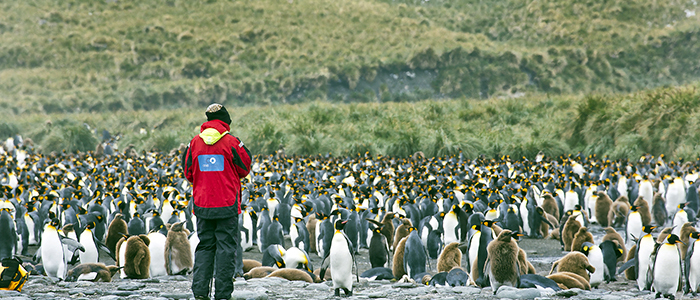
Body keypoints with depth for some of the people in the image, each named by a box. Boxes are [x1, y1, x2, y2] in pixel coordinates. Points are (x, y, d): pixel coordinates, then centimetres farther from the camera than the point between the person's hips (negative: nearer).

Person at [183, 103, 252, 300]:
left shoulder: (195, 143, 3)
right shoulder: (231, 142, -8)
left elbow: (188, 173, 10)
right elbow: (244, 170, 2)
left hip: (202, 205, 3)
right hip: (227, 204, -3)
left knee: (204, 247, 10)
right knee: (226, 247, 1)